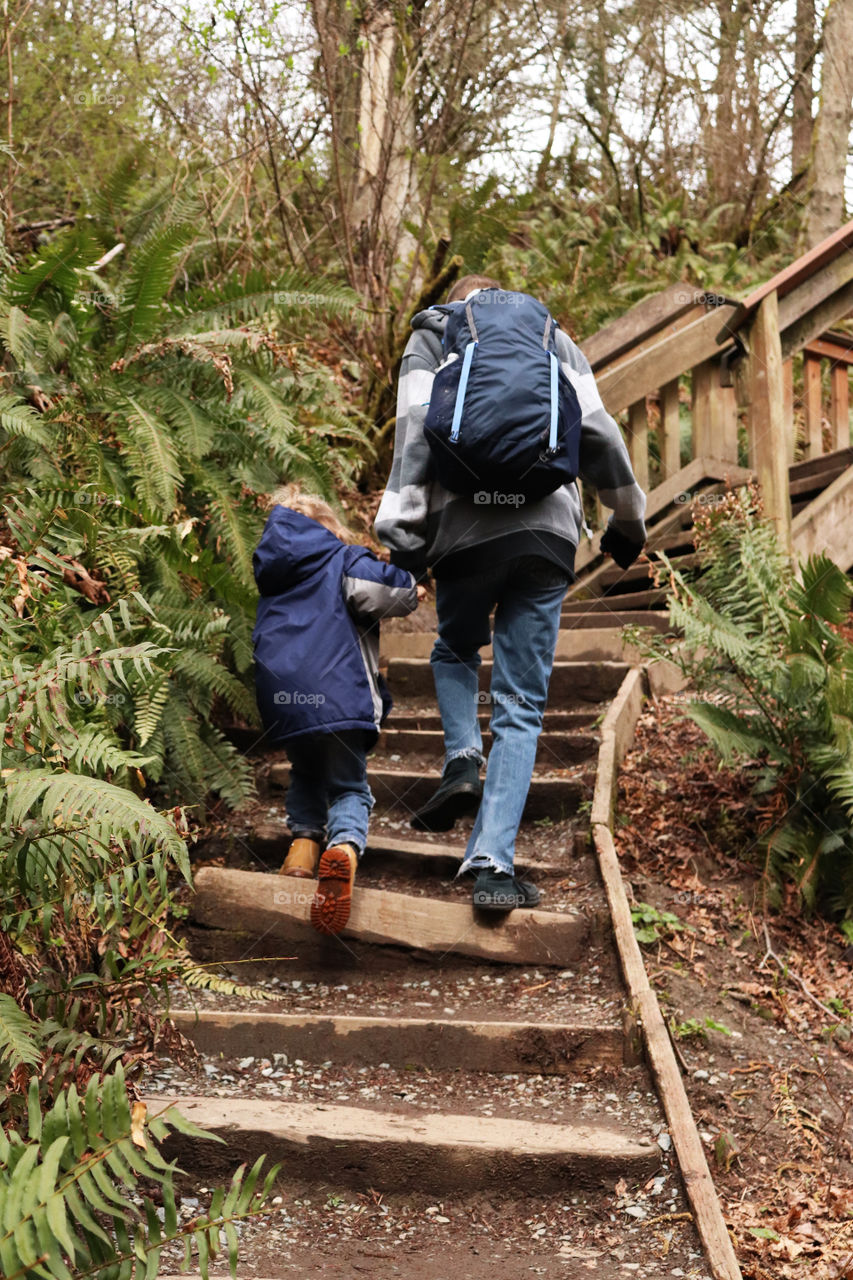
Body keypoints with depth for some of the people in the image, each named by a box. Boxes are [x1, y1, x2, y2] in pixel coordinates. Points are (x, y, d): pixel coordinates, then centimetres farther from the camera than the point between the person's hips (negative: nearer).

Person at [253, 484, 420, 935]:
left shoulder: (271, 571, 24)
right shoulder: (343, 560, 8)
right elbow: (382, 591, -13)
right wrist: (410, 588, 10)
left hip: (280, 694, 4)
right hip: (339, 693, -4)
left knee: (306, 775, 28)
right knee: (349, 785, 4)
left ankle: (305, 837, 5)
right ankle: (344, 846, -26)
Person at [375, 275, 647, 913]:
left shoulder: (431, 339, 16)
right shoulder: (553, 338, 21)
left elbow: (418, 432, -1)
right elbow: (596, 429, 9)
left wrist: (405, 534, -5)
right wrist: (628, 516, 18)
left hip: (468, 526, -1)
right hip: (549, 530, 1)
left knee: (455, 651, 29)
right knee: (521, 707, 3)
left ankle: (463, 759, 2)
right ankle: (493, 865, -7)